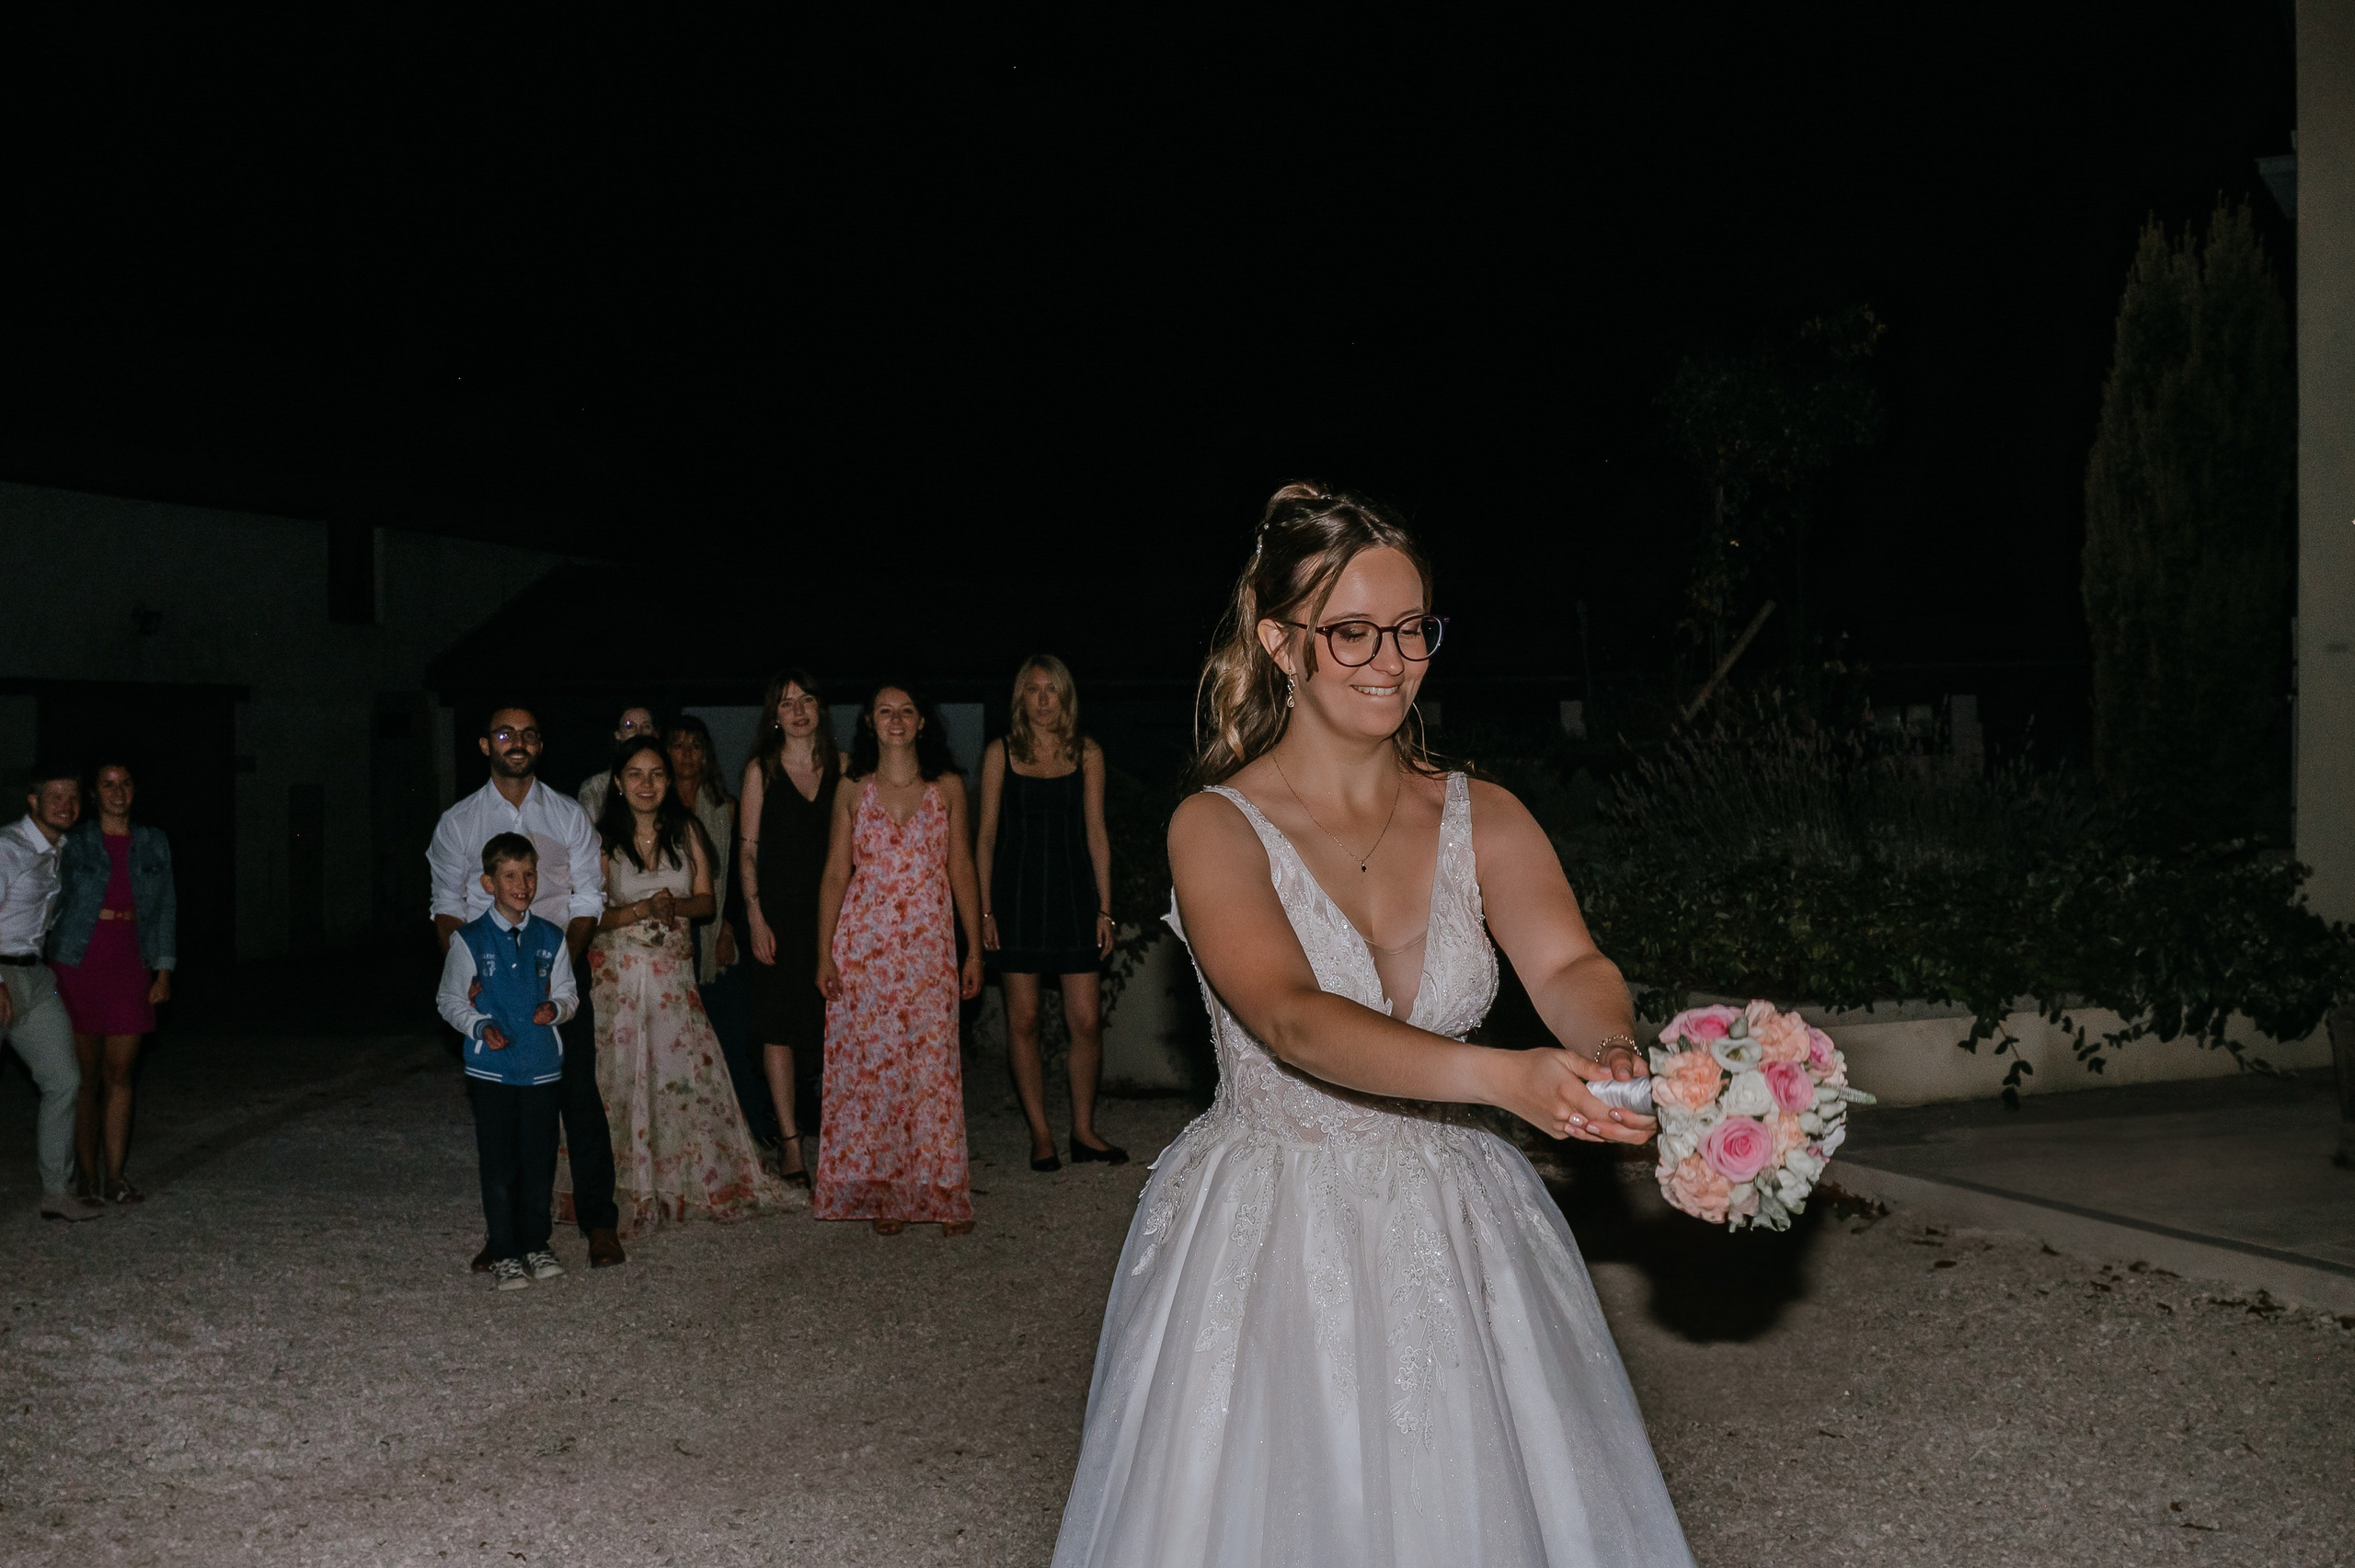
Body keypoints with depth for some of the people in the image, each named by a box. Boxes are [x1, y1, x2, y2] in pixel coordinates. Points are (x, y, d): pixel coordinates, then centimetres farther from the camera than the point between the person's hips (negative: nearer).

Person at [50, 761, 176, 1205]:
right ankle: (88, 1178, 9)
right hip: (78, 965, -2)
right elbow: (54, 904, 2)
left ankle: (115, 1177, 8)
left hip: (130, 968, 2)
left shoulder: (153, 843, 9)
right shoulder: (73, 842, 1)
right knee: (85, 1077, 1)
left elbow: (166, 907, 11)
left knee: (120, 1075, 3)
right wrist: (46, 971, -2)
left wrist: (164, 971, 5)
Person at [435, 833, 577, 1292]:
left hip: (542, 1065, 3)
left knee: (539, 1159, 8)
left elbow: (569, 993, 13)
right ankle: (504, 1254, 10)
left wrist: (556, 1008, -9)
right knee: (499, 1163, 1)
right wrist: (480, 1026, -12)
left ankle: (536, 1245, 22)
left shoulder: (550, 939, 5)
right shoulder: (469, 939, -3)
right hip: (492, 1068, -2)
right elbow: (449, 1000, 4)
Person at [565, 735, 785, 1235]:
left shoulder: (686, 829, 5)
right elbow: (590, 916, -5)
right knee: (622, 1077, -3)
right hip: (618, 973, -2)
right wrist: (644, 909, -19)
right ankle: (626, 1192, 7)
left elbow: (706, 901, 6)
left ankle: (698, 1183, 12)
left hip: (674, 972, 2)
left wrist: (675, 905, -15)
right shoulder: (603, 839, -2)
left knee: (690, 1073, -1)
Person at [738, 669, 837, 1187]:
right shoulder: (761, 770, 1)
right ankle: (790, 1141, 2)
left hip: (830, 905, 2)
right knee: (779, 1026, -2)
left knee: (832, 1021, 1)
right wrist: (755, 916, -8)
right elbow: (748, 848, 0)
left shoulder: (840, 766, 7)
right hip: (779, 906, -2)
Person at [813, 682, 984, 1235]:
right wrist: (824, 955, -1)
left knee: (932, 1065, -3)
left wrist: (975, 950, 3)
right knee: (867, 1064, -2)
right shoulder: (852, 791, 7)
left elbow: (962, 871, 7)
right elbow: (835, 874, 6)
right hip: (863, 941, 0)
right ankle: (878, 1192, 8)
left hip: (929, 944, 0)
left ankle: (937, 1194, 6)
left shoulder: (947, 787, 6)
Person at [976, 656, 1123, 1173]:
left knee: (1087, 1020, -3)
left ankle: (1083, 1130, 11)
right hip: (1017, 892, -1)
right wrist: (985, 909, -1)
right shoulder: (1001, 753, 5)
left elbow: (1096, 834, 7)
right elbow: (987, 834, 5)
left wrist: (1104, 908, 2)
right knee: (1024, 1019, 1)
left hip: (1074, 892, 1)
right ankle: (1041, 1135, 10)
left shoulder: (1086, 753, 7)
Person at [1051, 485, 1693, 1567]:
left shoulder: (1483, 820, 1)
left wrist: (1612, 1052, -39)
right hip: (1269, 1241, -3)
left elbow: (1568, 966, -15)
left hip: (1456, 1229, 3)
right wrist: (1504, 1077, -40)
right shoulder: (1216, 829, -10)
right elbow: (1294, 1022, -25)